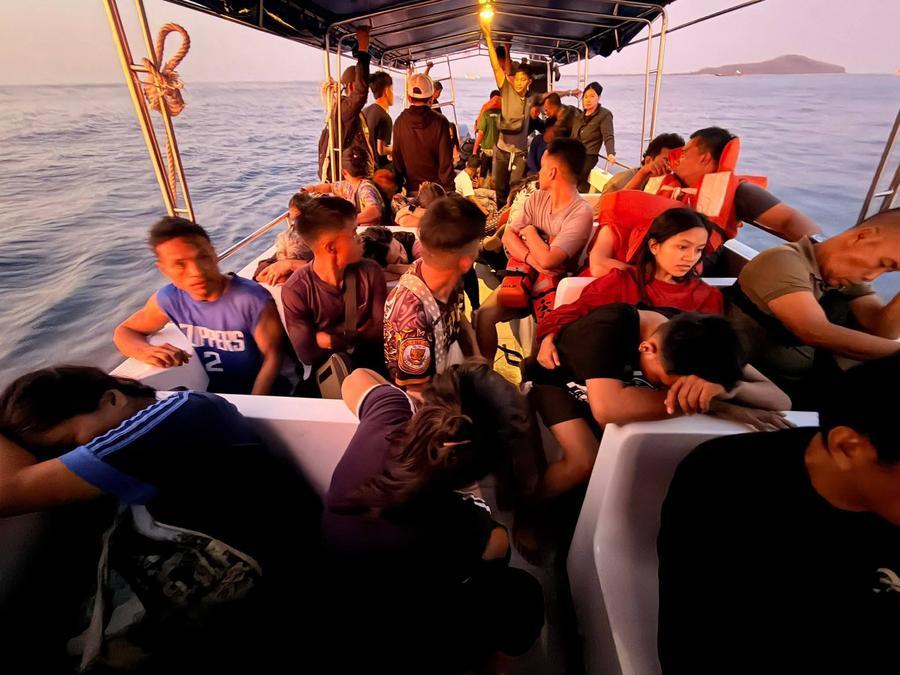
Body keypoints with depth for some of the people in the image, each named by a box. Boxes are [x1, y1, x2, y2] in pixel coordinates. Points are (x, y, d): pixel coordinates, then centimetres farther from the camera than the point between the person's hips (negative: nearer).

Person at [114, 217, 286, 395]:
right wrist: (145, 351, -13)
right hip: (208, 394, 3)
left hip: (260, 395, -3)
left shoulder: (253, 299, -22)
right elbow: (124, 332, 9)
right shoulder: (169, 298, -7)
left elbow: (272, 356, -15)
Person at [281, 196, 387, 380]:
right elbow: (307, 354, -12)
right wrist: (363, 334, -8)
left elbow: (383, 328, -1)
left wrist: (331, 340, -7)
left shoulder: (370, 272, -8)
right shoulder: (295, 290, -15)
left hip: (372, 364, 2)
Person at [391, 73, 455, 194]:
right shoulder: (440, 122, -8)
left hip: (412, 190, 2)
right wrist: (448, 190, -1)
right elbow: (446, 160, -9)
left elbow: (397, 159, 4)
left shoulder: (400, 122, -1)